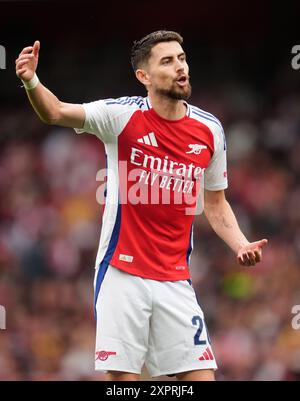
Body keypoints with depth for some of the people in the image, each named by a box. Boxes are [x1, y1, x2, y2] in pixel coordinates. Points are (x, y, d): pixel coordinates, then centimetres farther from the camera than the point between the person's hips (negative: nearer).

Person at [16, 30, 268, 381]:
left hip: (176, 281, 3)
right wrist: (31, 82, -41)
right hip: (121, 275, -3)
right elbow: (56, 113, -21)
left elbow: (215, 204, 16)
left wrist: (241, 245, -2)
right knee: (121, 377, -5)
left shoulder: (210, 130, 5)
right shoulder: (122, 115, -6)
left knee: (201, 375, -2)